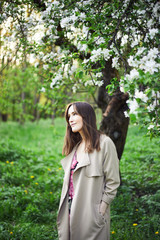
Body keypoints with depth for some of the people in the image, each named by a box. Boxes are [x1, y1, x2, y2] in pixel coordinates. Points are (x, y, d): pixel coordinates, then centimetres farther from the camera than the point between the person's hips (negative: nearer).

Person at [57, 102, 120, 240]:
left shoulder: (104, 143, -8)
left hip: (91, 215, -6)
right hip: (70, 212, 6)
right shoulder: (75, 146, 13)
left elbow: (113, 182, -10)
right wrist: (64, 211, 7)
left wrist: (100, 211, -13)